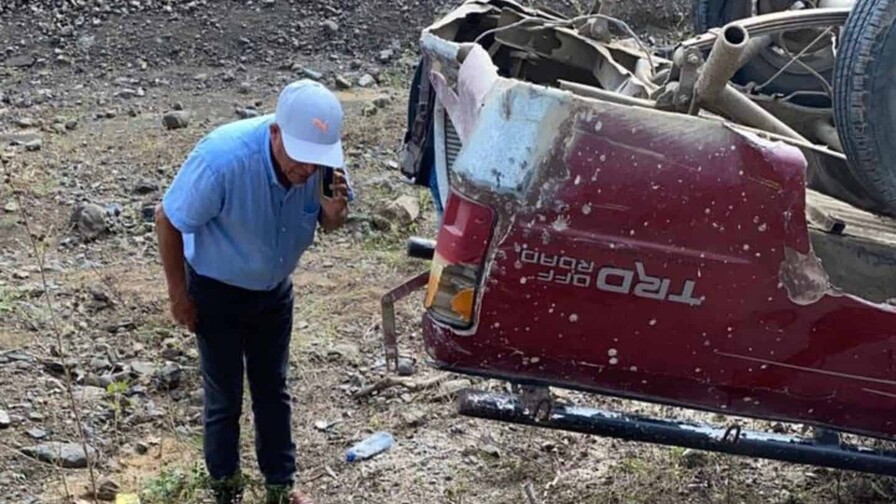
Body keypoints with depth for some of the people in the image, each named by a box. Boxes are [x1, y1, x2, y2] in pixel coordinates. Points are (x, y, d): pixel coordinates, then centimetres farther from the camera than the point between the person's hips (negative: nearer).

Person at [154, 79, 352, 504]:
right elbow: (168, 221, -22)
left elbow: (330, 224, -4)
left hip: (274, 289, 4)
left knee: (273, 390, 17)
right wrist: (179, 295, -13)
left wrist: (333, 210, -29)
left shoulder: (323, 154, -23)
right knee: (224, 396, 8)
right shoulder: (222, 158, -37)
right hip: (217, 290, -4)